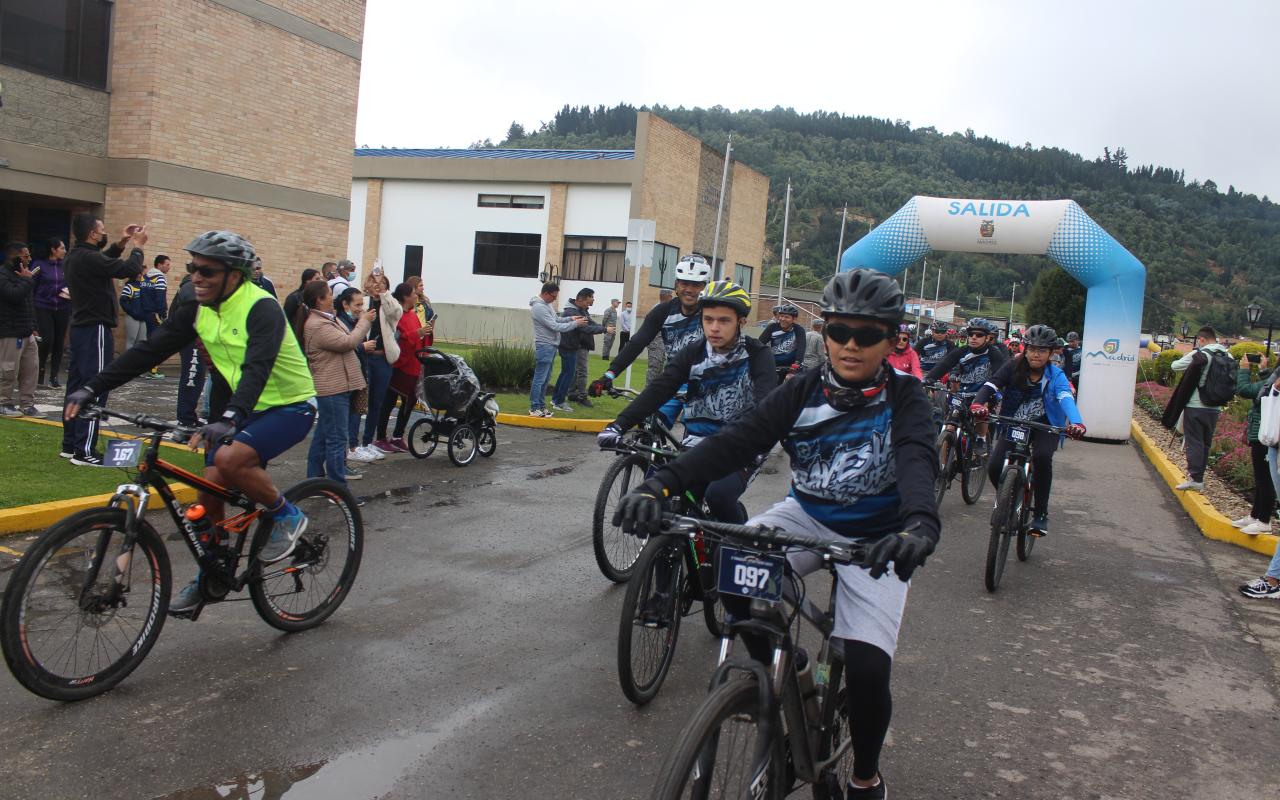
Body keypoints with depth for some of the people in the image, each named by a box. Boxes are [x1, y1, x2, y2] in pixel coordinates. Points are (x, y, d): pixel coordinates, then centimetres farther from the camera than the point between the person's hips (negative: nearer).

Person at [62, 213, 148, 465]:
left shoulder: (76, 256, 10)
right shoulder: (89, 258, -20)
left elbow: (102, 262, 29)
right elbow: (131, 269, -22)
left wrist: (121, 243, 18)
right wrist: (137, 246, -5)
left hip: (80, 328, 10)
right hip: (96, 330, -10)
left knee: (77, 386, 14)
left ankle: (70, 444, 20)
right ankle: (84, 451, -7)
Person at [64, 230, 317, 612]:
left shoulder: (261, 309, -23)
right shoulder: (196, 310, -1)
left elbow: (257, 368, -37)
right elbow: (148, 351, -4)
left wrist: (229, 418, -52)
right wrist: (92, 388, -14)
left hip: (289, 406, -7)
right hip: (241, 407, 7)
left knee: (230, 458, -31)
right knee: (210, 488, 1)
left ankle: (287, 516, -7)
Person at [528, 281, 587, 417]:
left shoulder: (547, 304, 10)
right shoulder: (539, 307, -20)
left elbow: (556, 319, 21)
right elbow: (555, 326, -21)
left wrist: (570, 318, 4)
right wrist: (575, 324, -14)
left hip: (551, 346, 10)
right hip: (544, 347, -10)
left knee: (546, 379, 14)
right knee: (539, 379, -5)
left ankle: (541, 406, 21)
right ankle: (534, 409, 0)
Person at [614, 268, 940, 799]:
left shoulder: (903, 398, -14)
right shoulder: (803, 392, -9)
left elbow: (918, 460, -34)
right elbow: (737, 441, -22)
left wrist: (920, 524, -58)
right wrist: (660, 484, -38)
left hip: (876, 538, -2)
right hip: (808, 516, 2)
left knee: (867, 668, -19)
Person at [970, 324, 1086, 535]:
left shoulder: (1055, 375, -14)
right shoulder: (1014, 367, -11)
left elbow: (1066, 398, -32)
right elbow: (990, 385, -23)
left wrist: (1076, 423, -52)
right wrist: (978, 404, -46)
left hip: (1045, 426, -1)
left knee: (1042, 457, -32)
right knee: (994, 468, -16)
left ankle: (1040, 514, -14)